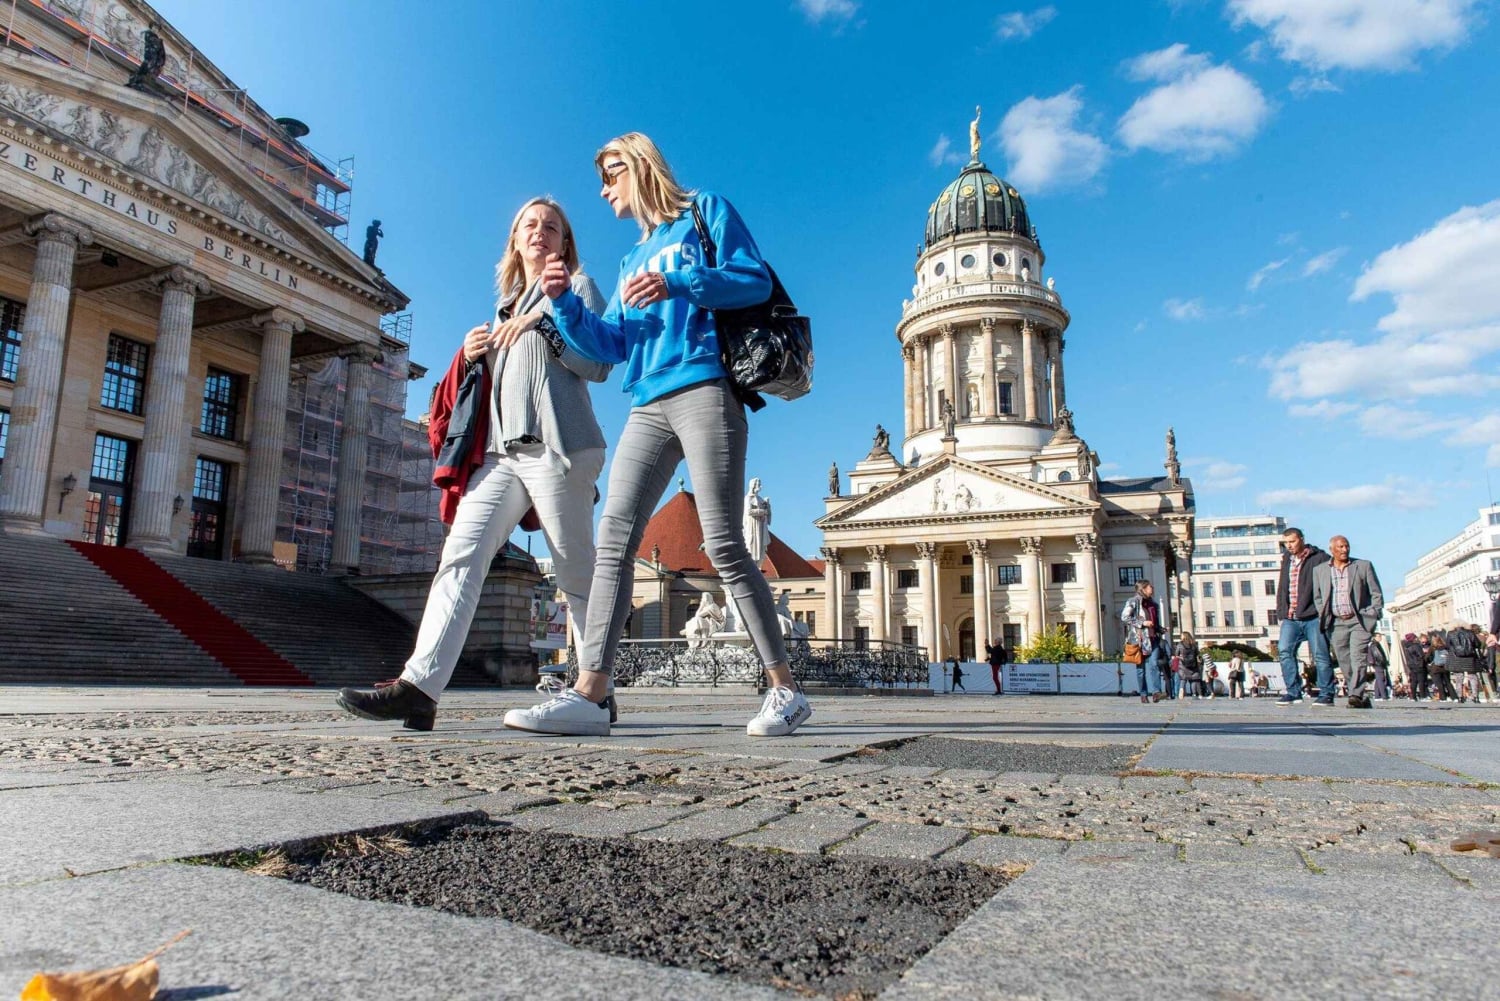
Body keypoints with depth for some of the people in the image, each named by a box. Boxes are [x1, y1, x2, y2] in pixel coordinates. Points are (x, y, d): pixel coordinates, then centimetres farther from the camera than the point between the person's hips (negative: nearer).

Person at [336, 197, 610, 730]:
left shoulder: (577, 286, 11)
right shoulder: (507, 305, 29)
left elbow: (597, 365, -2)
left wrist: (545, 320, -10)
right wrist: (470, 357, 9)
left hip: (555, 445, -6)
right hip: (500, 450, 6)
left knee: (576, 574, -4)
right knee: (461, 556, -10)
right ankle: (419, 686, -17)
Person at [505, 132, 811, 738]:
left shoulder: (705, 212, 13)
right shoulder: (633, 261, 29)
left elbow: (756, 280, -2)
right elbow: (609, 346, 21)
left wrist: (676, 285, -13)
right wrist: (565, 303, 6)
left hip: (704, 392, -7)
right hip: (647, 410, 7)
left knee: (723, 545, -11)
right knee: (613, 540, -6)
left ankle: (786, 692, -2)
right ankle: (588, 694, -8)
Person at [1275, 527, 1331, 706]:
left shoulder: (1319, 558, -1)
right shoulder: (1286, 560, 18)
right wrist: (1281, 610, 13)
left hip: (1313, 616, -5)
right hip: (1290, 618, 5)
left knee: (1320, 655, 0)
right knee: (1285, 651, -5)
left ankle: (1326, 694, 8)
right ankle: (1293, 692, 0)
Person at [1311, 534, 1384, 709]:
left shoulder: (1364, 566, 7)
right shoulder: (1319, 570, 11)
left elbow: (1376, 594, 6)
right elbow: (1317, 597, 15)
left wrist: (1372, 616, -4)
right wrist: (1324, 617, 2)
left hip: (1359, 620, -2)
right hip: (1336, 623, 2)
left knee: (1358, 657, -17)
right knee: (1345, 662, 2)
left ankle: (1356, 695, -23)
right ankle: (1363, 699, 10)